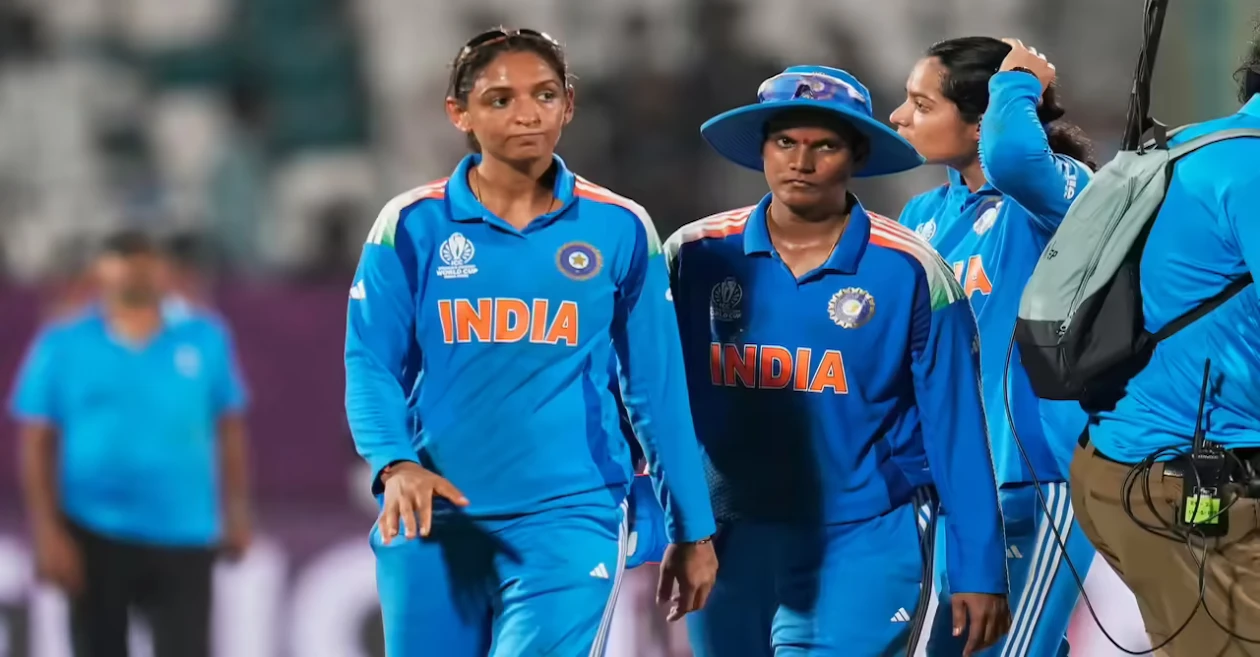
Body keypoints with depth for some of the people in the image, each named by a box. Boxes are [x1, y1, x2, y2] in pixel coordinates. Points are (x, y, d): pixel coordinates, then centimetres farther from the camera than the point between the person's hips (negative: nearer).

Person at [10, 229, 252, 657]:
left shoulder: (205, 340, 5)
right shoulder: (62, 347, -1)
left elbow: (230, 428, 11)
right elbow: (37, 444, -2)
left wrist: (236, 513, 7)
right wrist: (47, 533, -9)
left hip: (183, 539, 1)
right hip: (95, 537, -1)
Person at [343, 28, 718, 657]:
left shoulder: (620, 229, 2)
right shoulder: (413, 226, 2)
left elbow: (657, 385, 7)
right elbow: (372, 365, -2)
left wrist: (691, 531, 9)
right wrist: (395, 466, -21)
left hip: (569, 517, -2)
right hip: (435, 518, 2)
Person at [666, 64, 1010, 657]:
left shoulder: (909, 273, -5)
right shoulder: (695, 257, 1)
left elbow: (955, 428, -3)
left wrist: (979, 571, -4)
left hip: (863, 547, -4)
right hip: (730, 545, 4)